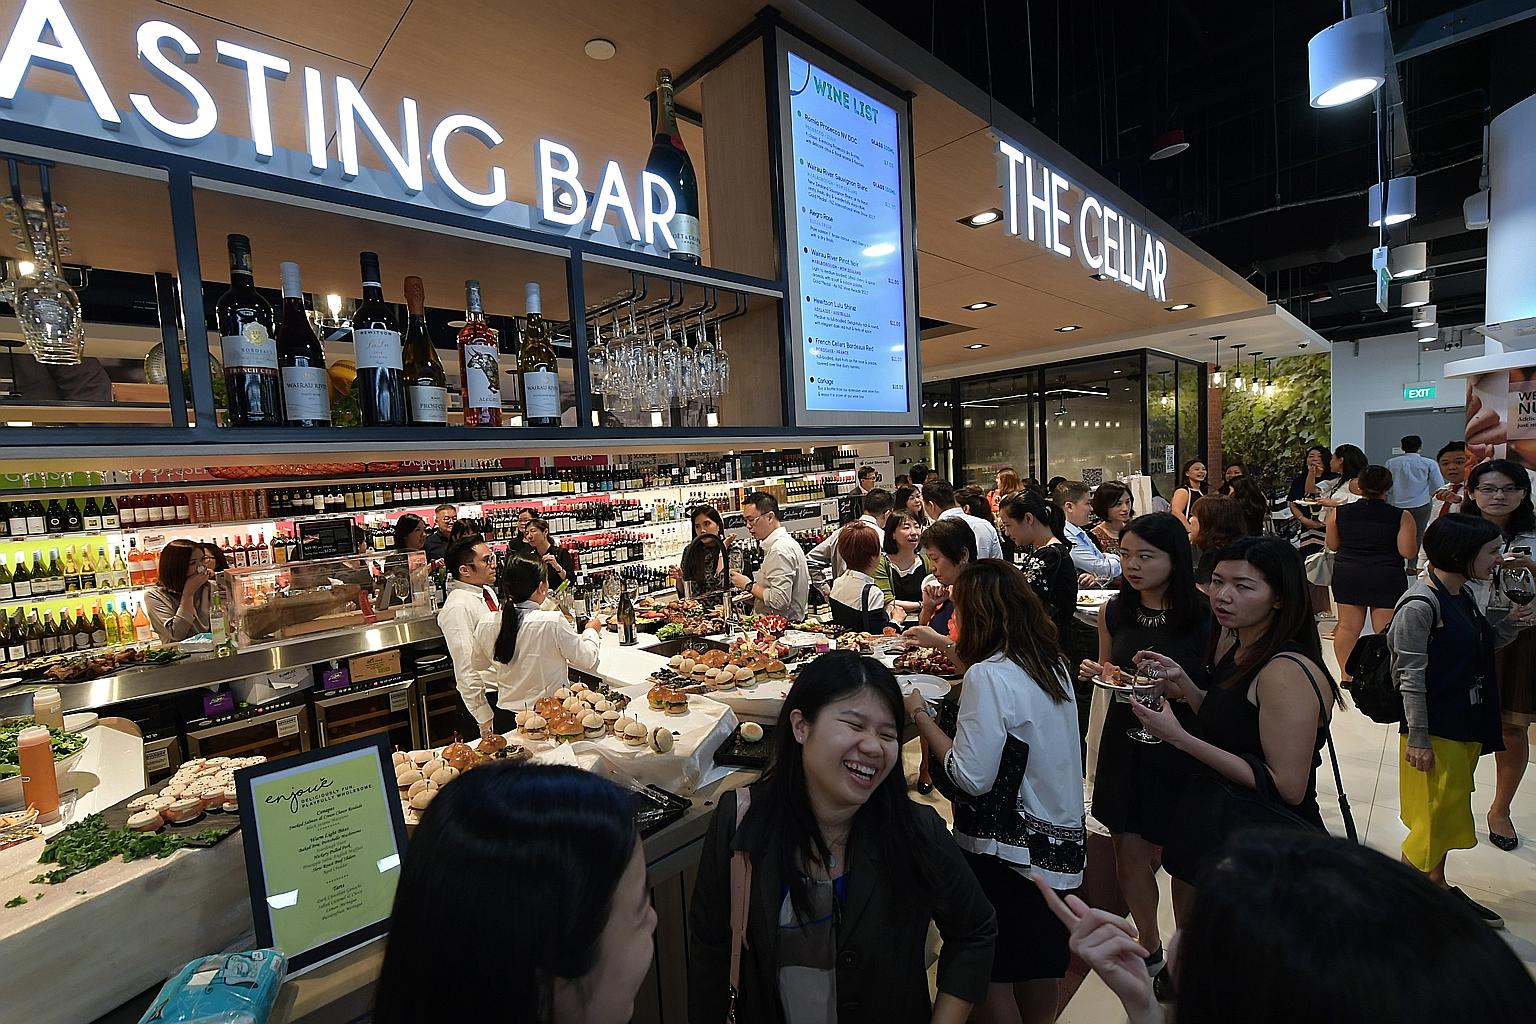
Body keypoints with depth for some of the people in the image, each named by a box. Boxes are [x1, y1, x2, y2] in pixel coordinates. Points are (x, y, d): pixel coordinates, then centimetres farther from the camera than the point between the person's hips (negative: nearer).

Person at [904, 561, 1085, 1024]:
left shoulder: (988, 677, -24)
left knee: (990, 975, 11)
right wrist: (944, 644, 27)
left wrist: (921, 715, -15)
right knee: (1039, 967, 23)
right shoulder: (1053, 662, 1)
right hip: (1059, 841, 8)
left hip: (1006, 851, -8)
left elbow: (972, 777, -25)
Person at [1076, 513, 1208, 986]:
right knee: (1131, 852, 13)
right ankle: (1149, 947, 39)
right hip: (1126, 741, 4)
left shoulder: (1205, 615, -12)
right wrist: (1095, 672, -9)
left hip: (1184, 747, -3)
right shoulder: (1114, 613, 0)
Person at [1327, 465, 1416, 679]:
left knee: (1348, 626, 9)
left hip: (1347, 575, 2)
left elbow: (1332, 545, 8)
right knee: (1386, 630, 4)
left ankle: (1346, 676, 15)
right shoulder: (1401, 516, -8)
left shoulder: (1340, 513, -2)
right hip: (1386, 577, -2)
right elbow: (1409, 553, -9)